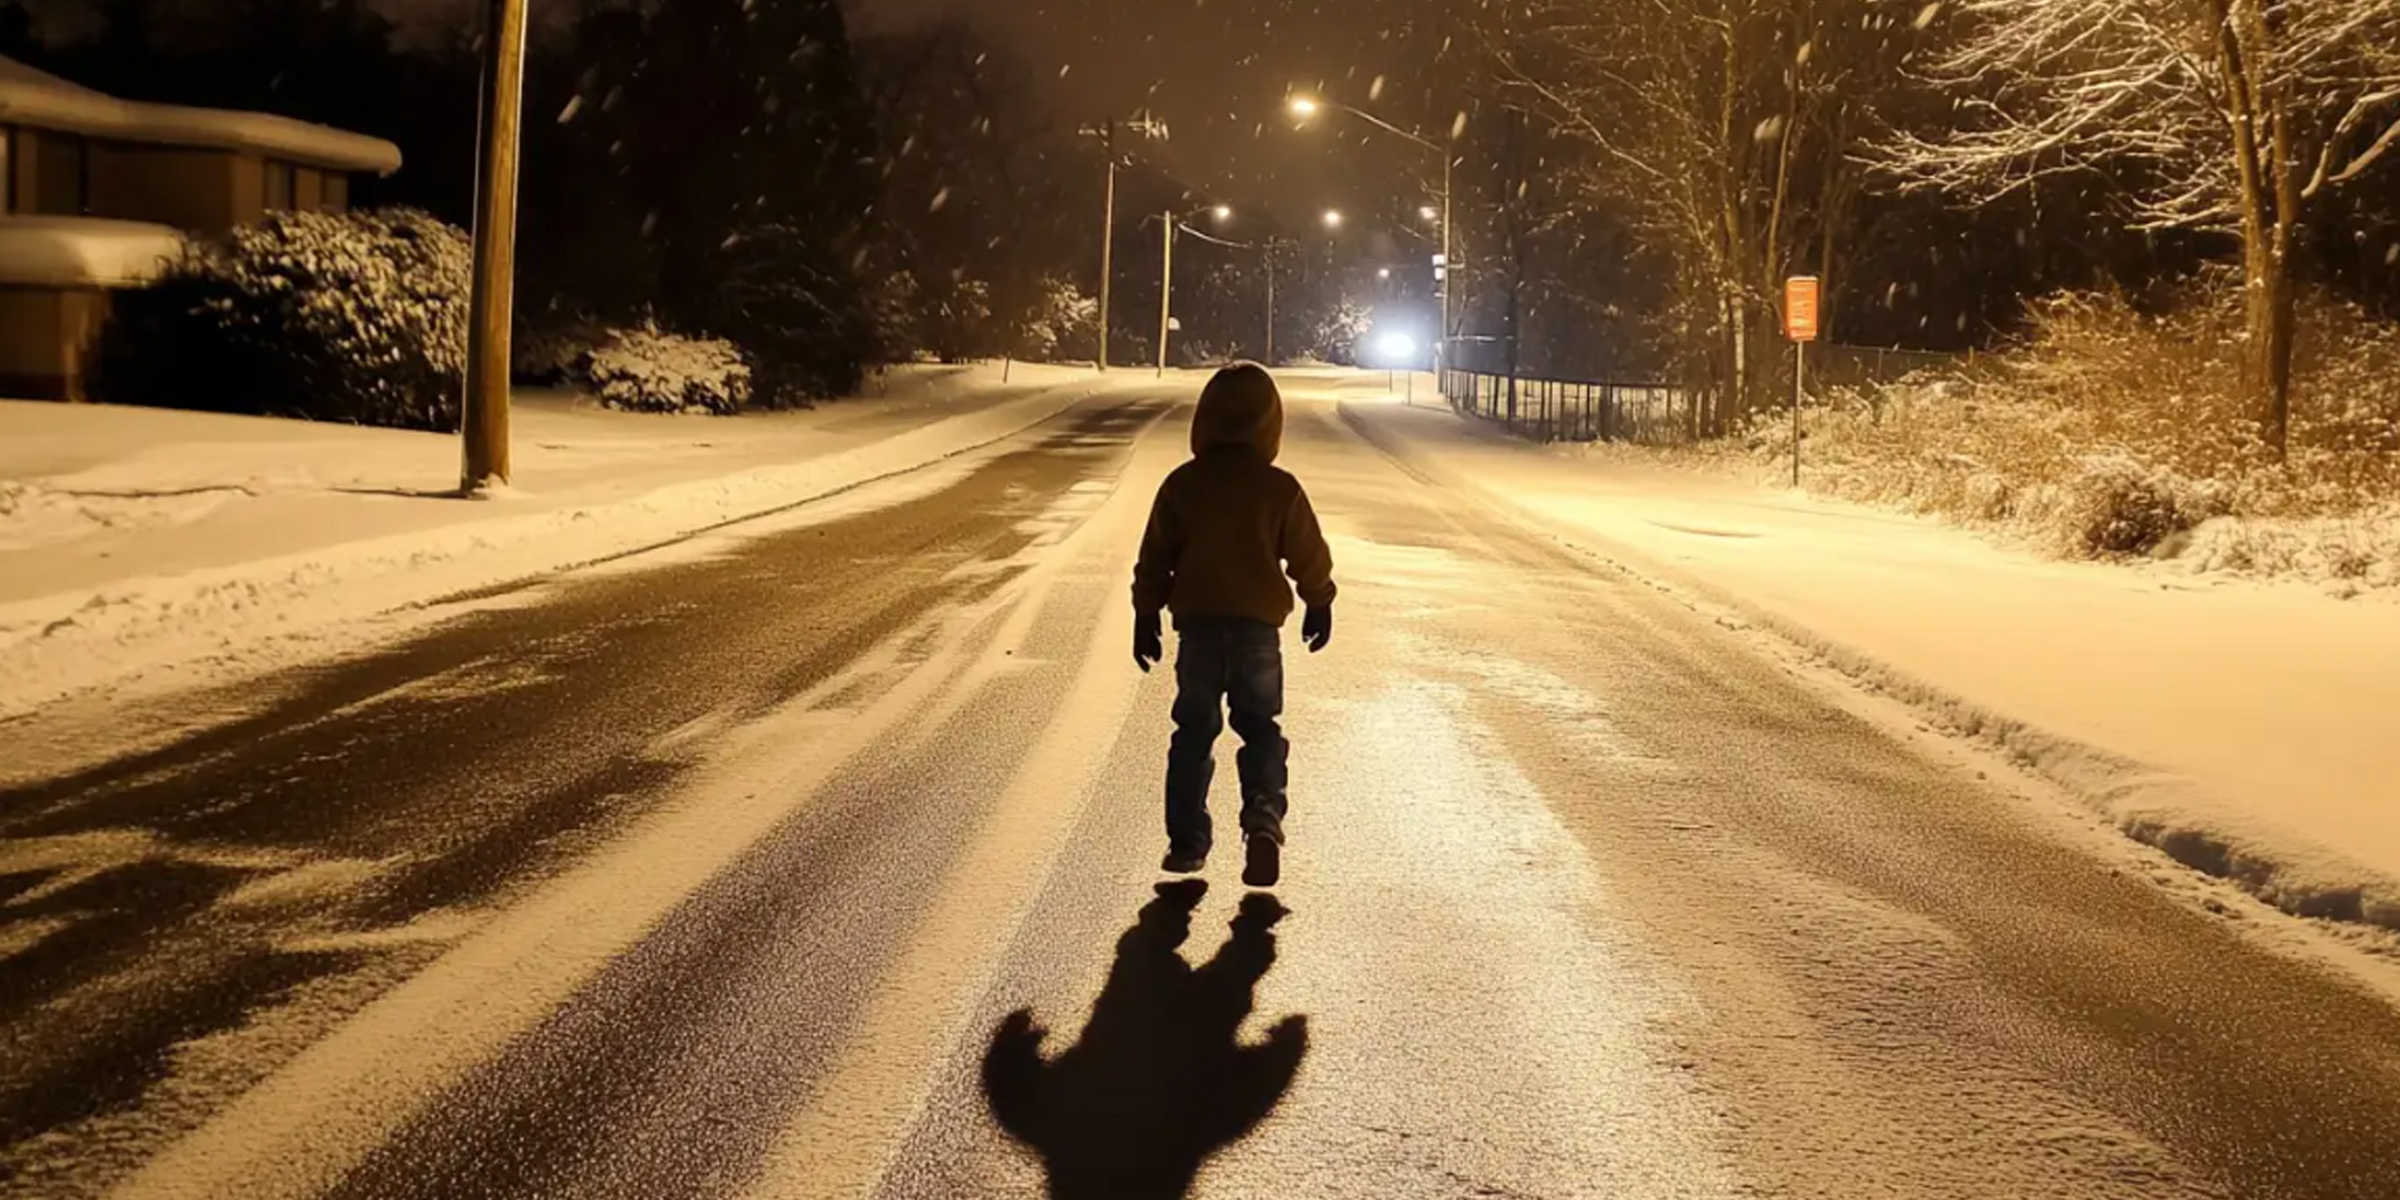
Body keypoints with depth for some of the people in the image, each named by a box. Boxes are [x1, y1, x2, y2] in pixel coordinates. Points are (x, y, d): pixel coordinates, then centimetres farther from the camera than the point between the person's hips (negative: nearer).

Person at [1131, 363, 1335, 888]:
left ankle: (1187, 841, 11)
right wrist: (1319, 604, 21)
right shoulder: (1281, 489, -4)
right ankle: (1264, 812, -16)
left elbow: (1155, 558, 4)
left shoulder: (1182, 485, -1)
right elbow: (1309, 556, 4)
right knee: (1260, 726, 9)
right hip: (1258, 626, -1)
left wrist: (1146, 617, 14)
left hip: (1197, 623, 1)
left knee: (1194, 731, 11)